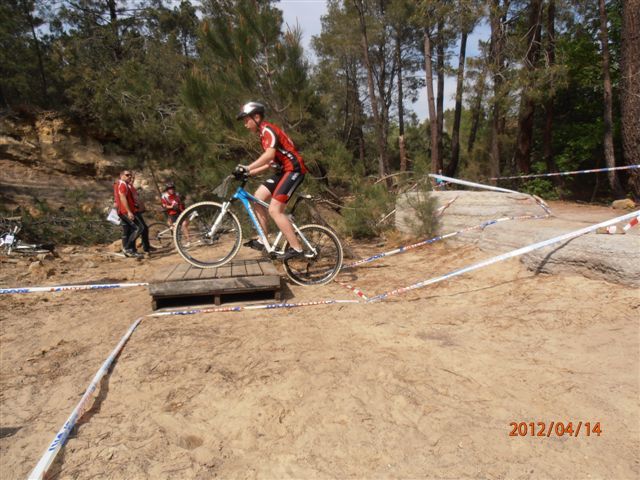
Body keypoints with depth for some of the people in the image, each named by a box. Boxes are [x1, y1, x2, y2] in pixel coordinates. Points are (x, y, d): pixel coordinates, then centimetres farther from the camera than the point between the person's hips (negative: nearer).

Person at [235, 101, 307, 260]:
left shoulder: (267, 130, -11)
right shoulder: (264, 134, 20)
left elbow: (269, 154, -29)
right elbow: (270, 162, 19)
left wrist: (247, 168, -30)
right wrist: (250, 173, 11)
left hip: (294, 169, -10)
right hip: (284, 170, 10)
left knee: (274, 210, -16)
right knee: (258, 197, 5)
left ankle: (296, 248, -11)